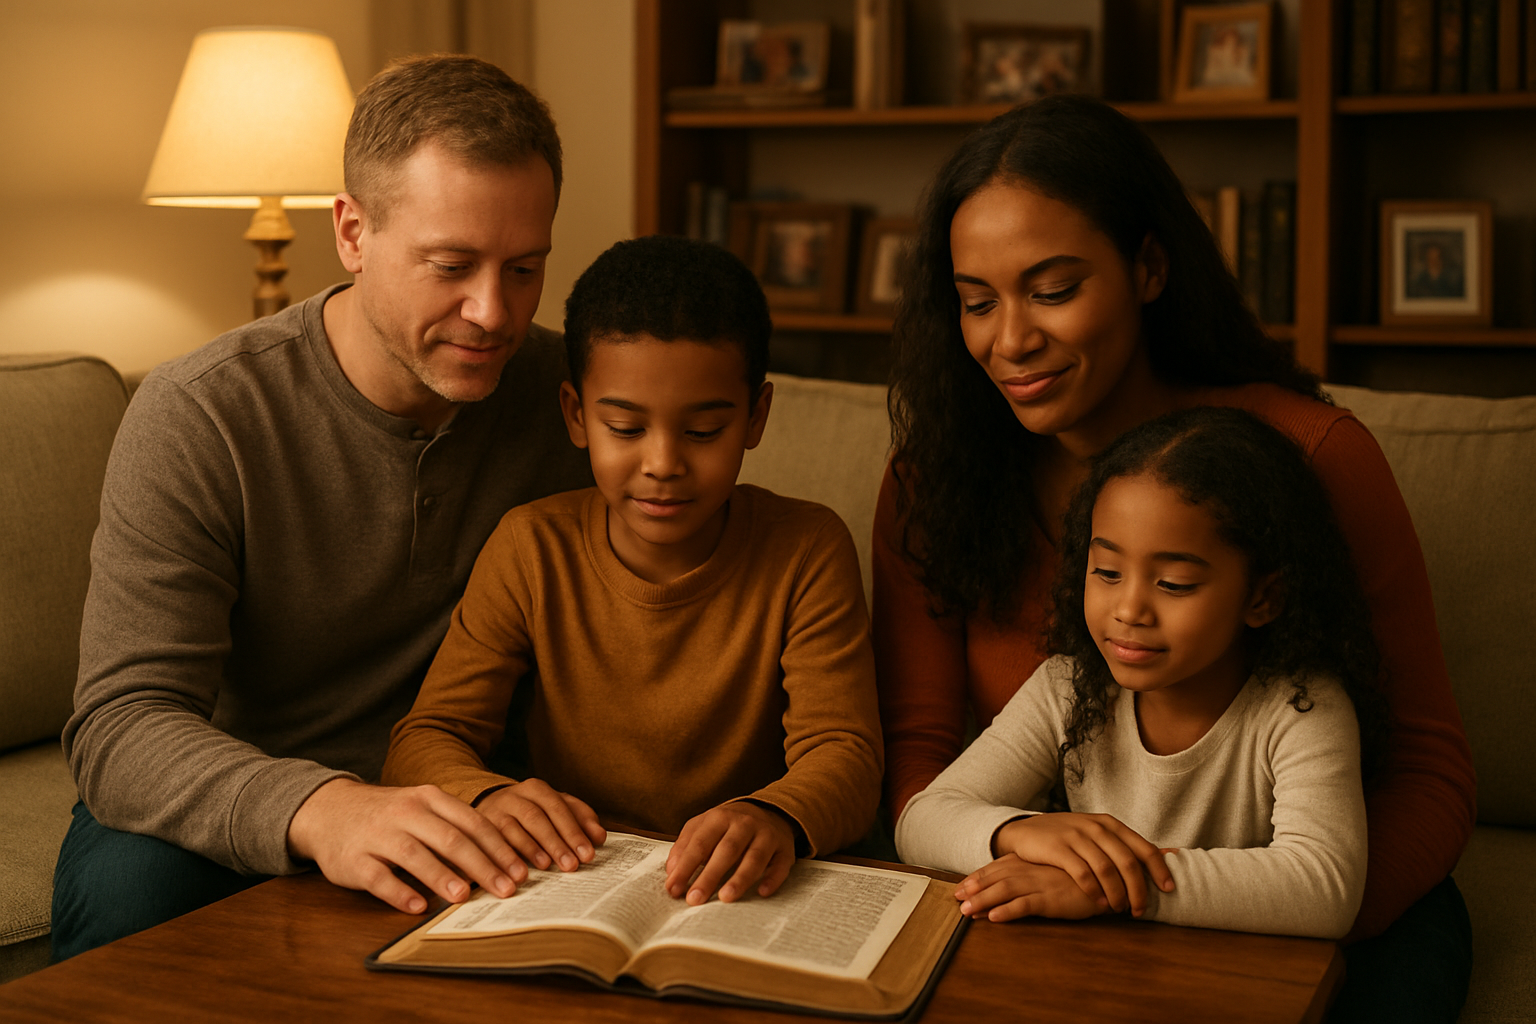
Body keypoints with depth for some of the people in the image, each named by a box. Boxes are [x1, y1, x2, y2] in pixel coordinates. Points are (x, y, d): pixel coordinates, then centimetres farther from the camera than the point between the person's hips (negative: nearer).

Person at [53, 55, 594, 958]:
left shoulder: (566, 394, -5)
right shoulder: (199, 417, -17)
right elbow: (121, 724, -25)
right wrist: (319, 810, -46)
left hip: (460, 806, 2)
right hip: (223, 810, -2)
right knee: (128, 891, -34)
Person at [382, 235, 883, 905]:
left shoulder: (808, 552, -5)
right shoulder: (531, 551, -1)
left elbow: (844, 755, -13)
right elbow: (423, 743, -4)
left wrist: (776, 818, -37)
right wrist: (486, 798, -29)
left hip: (746, 901, -1)